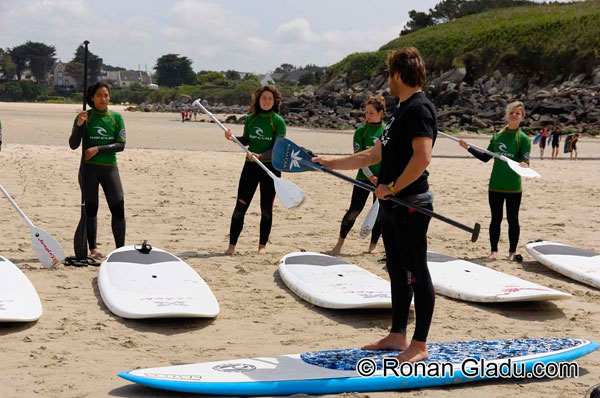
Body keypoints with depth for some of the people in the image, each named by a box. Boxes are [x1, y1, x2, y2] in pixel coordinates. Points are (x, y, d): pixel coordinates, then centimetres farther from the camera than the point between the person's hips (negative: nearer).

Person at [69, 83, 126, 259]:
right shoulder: (85, 117, 0)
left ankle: (120, 249, 5)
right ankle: (93, 249, 7)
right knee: (90, 208, 1)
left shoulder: (116, 117, 5)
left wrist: (98, 149, -13)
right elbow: (73, 145, -3)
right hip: (89, 167, -2)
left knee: (118, 208, -3)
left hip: (110, 167, 2)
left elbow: (121, 145, -1)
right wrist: (78, 125, -18)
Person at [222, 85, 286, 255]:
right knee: (240, 206, -2)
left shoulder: (278, 121, -6)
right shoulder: (250, 118, 5)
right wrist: (233, 137, -3)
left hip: (271, 167, -3)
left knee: (266, 208, 5)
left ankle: (262, 245, 17)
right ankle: (232, 245, 4)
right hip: (251, 166, 3)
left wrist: (260, 156, -25)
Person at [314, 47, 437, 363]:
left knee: (417, 273, -3)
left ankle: (420, 345, 4)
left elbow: (422, 157, -27)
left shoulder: (419, 108, -13)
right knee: (398, 271, 14)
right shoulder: (402, 110, 18)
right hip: (393, 206, 10)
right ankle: (397, 336, 23)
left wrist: (392, 188, -19)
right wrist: (330, 163, 25)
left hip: (410, 204, -10)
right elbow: (374, 154, 23)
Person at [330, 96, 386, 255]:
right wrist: (370, 176, -15)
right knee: (354, 210, -5)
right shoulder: (360, 131, 0)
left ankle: (372, 246, 16)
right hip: (364, 177, -2)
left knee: (379, 213, 4)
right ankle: (339, 243, 7)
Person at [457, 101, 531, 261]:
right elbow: (485, 157, 12)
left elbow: (525, 160, -12)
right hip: (495, 186, 3)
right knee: (496, 218, 9)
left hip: (514, 187, -3)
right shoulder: (497, 136, 7)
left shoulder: (523, 139, -4)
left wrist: (524, 164, -35)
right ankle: (494, 250, 17)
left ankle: (512, 252, 17)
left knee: (513, 219, 6)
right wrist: (468, 148, 6)